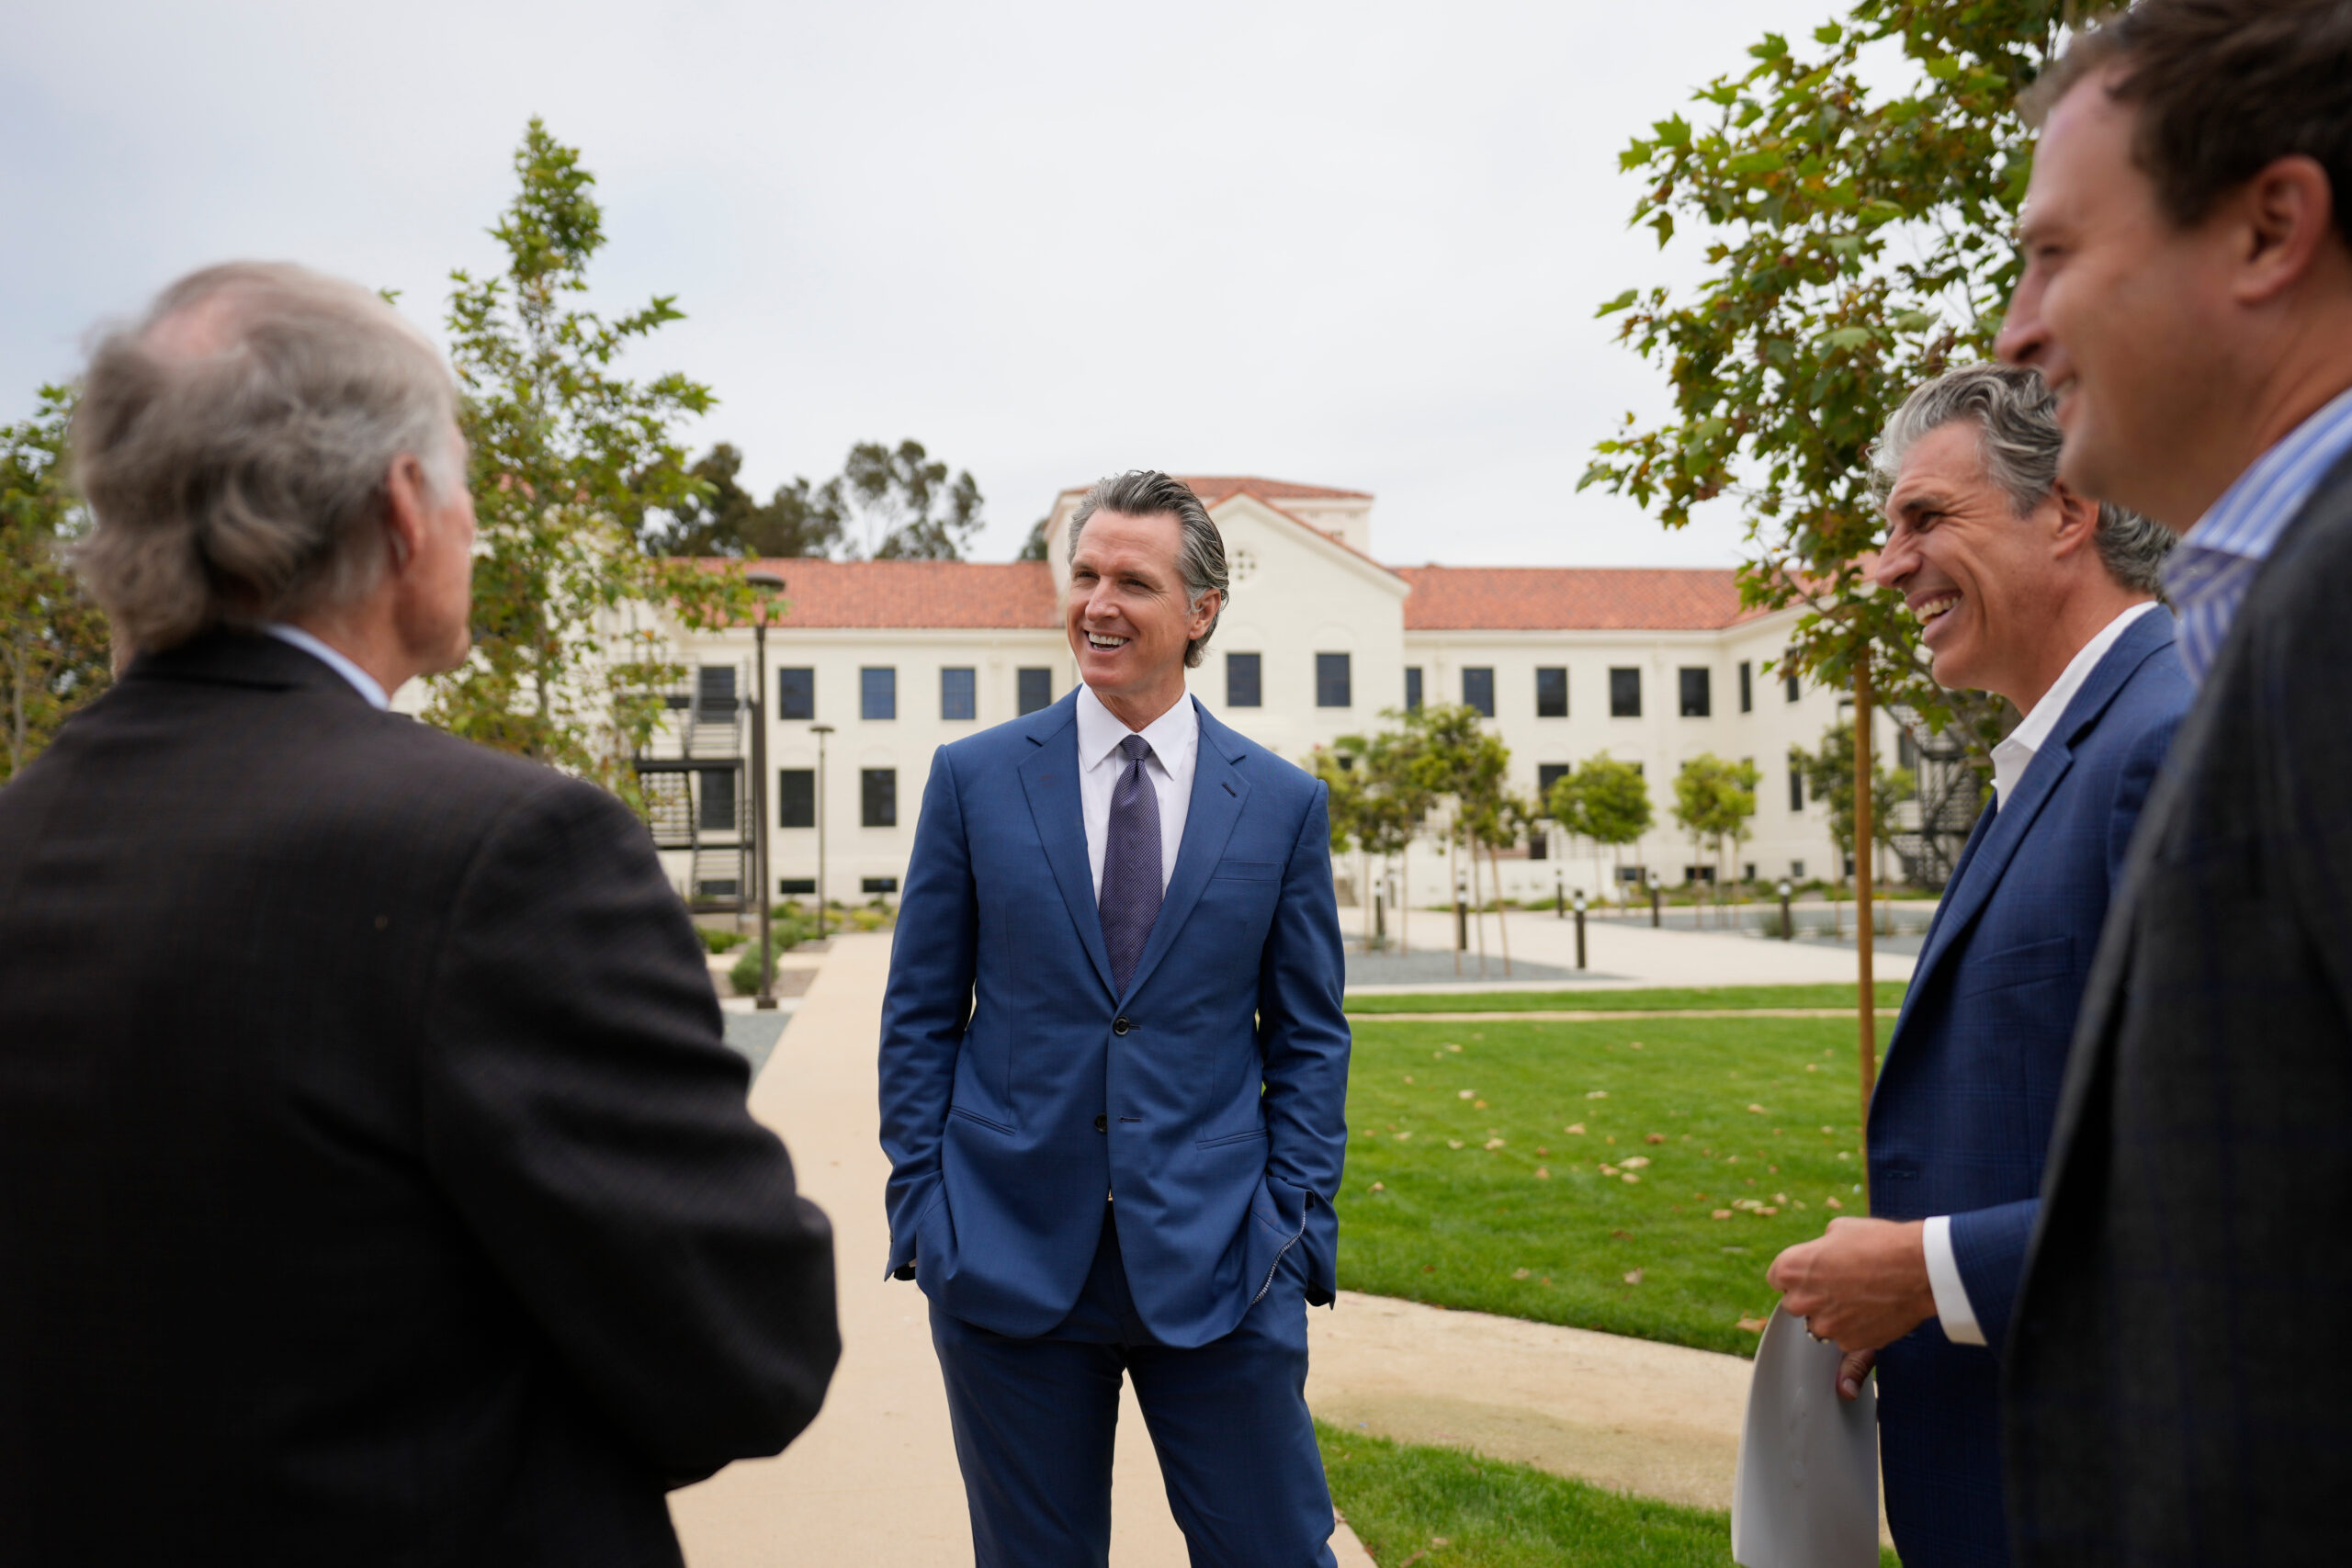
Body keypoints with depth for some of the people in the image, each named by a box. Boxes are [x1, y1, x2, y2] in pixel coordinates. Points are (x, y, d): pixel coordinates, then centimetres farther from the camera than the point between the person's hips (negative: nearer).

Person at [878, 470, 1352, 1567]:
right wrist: (921, 1210, -1)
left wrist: (1298, 1229, -1)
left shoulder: (1284, 803, 2)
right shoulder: (974, 777, 1)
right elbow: (920, 1016, 4)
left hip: (1216, 1265, 0)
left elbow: (1309, 1037, 6)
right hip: (1008, 1257, 0)